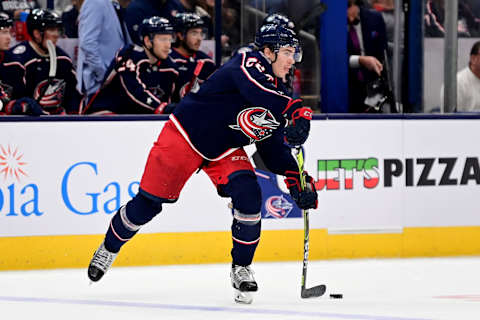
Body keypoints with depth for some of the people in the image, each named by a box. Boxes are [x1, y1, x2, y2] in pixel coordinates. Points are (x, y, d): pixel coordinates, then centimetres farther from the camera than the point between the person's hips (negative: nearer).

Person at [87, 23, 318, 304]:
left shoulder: (276, 100, 3)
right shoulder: (249, 64, -21)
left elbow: (273, 148, 7)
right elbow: (255, 91, -44)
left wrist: (296, 177, -8)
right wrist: (296, 110, -58)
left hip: (225, 151, 7)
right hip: (185, 136, -7)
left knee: (249, 195, -17)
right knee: (148, 202, -1)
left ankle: (242, 268, -1)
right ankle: (110, 247, 26)